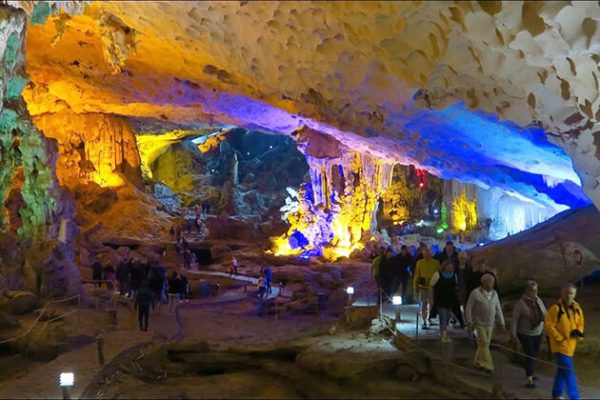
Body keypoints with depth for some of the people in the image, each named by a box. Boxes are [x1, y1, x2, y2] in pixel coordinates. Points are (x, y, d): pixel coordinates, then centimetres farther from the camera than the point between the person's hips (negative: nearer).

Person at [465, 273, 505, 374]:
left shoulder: (494, 293, 4)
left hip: (490, 324, 5)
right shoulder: (475, 293, -12)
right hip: (479, 323, -5)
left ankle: (478, 363, 26)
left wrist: (502, 323, 7)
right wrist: (469, 322, -13)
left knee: (484, 344, 11)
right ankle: (488, 366, -2)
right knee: (484, 343, -7)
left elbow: (498, 309, 9)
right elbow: (468, 308, -9)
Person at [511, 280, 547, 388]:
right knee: (529, 355, -8)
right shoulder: (521, 303, -18)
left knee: (534, 354, 17)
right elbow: (515, 318, -18)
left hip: (538, 332, 6)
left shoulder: (538, 300, 1)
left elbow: (544, 313, 14)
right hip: (525, 334, -6)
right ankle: (529, 379, -6)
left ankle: (530, 372, 36)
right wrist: (513, 332, -22)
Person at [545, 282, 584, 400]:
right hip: (560, 345, -7)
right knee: (568, 371, -8)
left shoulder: (576, 308, 4)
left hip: (571, 344, 7)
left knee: (563, 370, 18)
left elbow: (580, 323, 16)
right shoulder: (556, 308, -17)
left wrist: (579, 333, -5)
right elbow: (548, 326, -17)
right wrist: (560, 338, -18)